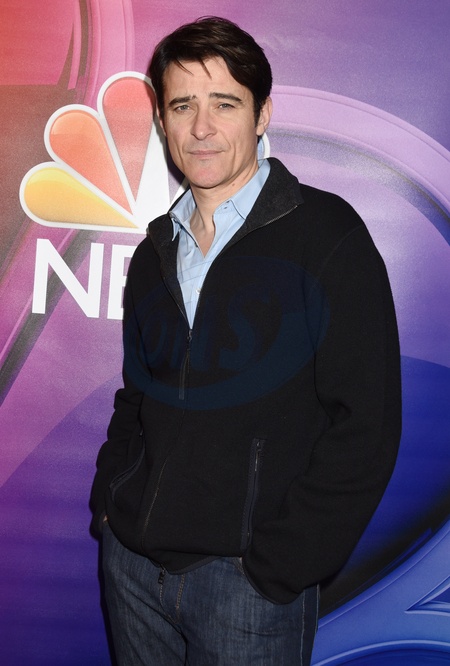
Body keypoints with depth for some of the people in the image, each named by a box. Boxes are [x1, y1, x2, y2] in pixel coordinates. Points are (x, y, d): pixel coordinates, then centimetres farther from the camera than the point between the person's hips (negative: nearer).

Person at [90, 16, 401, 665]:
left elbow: (364, 424, -13)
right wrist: (109, 501, 4)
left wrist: (276, 564, -15)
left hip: (252, 579, -5)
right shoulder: (156, 251, 9)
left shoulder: (326, 234, -9)